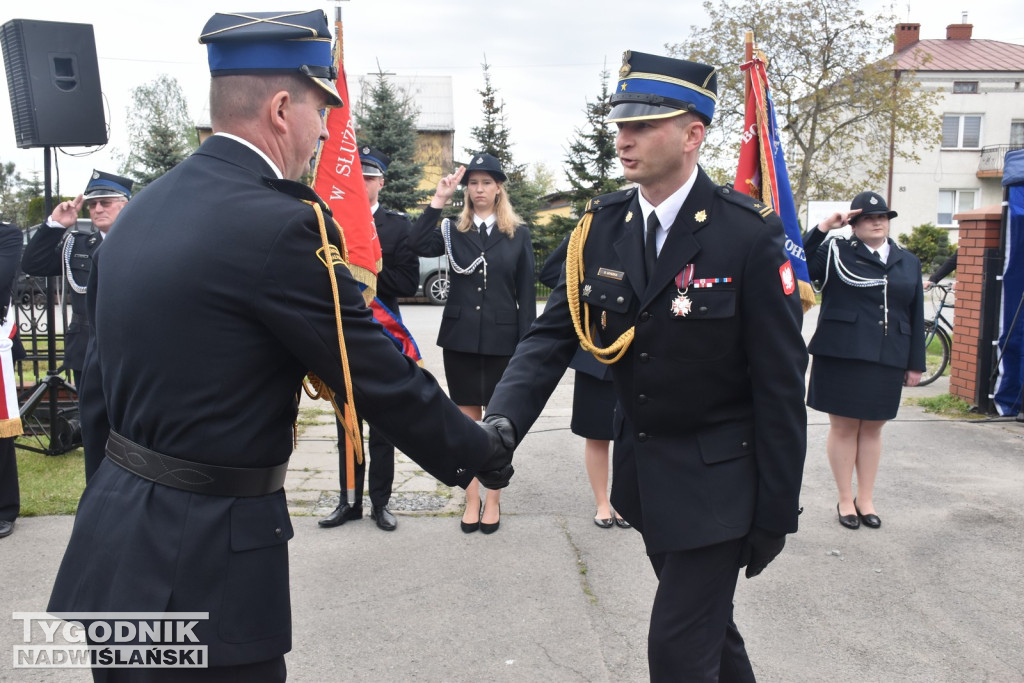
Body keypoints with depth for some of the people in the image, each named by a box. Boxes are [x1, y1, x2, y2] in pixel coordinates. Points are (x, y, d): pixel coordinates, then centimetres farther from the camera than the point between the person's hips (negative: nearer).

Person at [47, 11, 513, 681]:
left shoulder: (144, 207, 5)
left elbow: (98, 390, 11)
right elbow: (382, 377, -15)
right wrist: (485, 451, 0)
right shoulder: (280, 224, -21)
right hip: (196, 571, -8)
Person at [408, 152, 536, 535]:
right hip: (460, 338, 2)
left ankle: (493, 501, 19)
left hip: (502, 340, -1)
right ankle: (471, 501, 19)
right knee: (467, 420, 8)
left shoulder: (518, 234, 3)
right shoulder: (454, 232, 6)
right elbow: (418, 245, -14)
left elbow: (526, 292, 1)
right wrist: (439, 200, -12)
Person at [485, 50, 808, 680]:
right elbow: (553, 335, -6)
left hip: (715, 480, -5)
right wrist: (503, 421, -23)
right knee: (706, 622, 24)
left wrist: (776, 514, -10)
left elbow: (781, 386, -14)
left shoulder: (750, 235, -18)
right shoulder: (602, 225, -3)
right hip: (643, 470, 5)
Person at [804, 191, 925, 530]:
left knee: (872, 428, 11)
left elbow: (916, 315, 13)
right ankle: (845, 500, 19)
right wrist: (824, 226, -14)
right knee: (843, 427, 6)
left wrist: (916, 363, 9)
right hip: (841, 357, -3)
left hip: (887, 360, 3)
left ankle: (866, 499, 25)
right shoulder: (836, 252, 1)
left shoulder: (908, 261, 12)